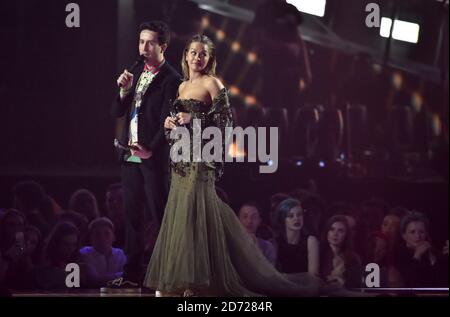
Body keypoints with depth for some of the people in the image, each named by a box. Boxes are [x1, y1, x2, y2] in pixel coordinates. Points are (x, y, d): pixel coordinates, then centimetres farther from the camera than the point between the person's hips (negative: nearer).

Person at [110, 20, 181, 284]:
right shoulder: (137, 73, 14)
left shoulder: (170, 79, -9)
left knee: (160, 214, -3)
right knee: (132, 214, 10)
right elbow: (117, 112, 13)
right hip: (130, 154, 7)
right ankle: (133, 272, 16)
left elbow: (166, 121, -13)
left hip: (153, 156, -7)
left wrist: (151, 149, -21)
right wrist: (125, 90, -4)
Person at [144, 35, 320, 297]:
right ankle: (181, 280, 9)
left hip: (200, 157, -7)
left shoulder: (212, 83, -4)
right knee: (179, 214, 5)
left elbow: (225, 120, -12)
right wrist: (171, 123, 1)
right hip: (181, 157, 7)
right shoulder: (182, 86, 17)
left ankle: (197, 280, -7)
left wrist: (193, 119, -18)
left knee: (195, 212, -10)